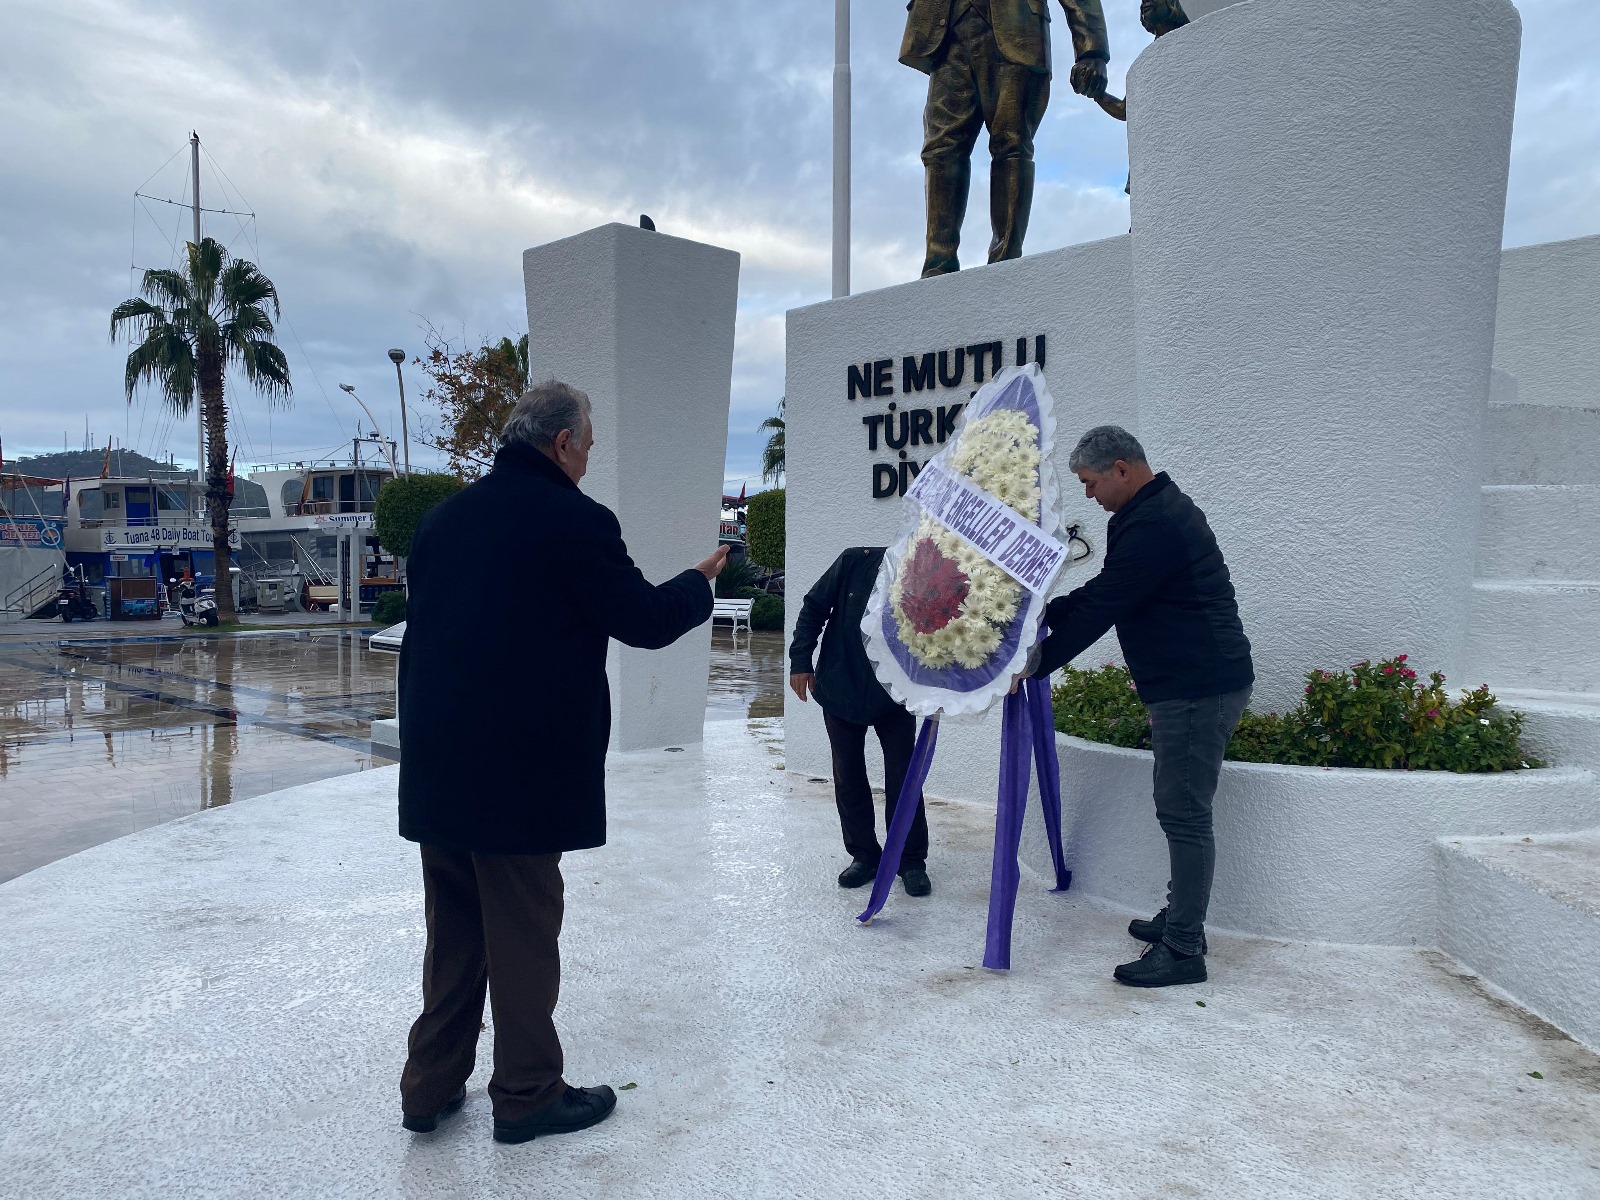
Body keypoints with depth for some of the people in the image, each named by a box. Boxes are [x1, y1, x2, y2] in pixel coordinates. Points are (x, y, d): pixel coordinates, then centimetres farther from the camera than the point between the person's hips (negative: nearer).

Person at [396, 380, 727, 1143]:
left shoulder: (443, 517, 8)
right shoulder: (576, 521, -14)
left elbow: (427, 620, 15)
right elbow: (646, 621, -9)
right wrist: (700, 581, 9)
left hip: (436, 766, 7)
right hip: (521, 769, -7)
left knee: (453, 933, 20)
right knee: (523, 935, 8)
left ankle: (432, 1087, 31)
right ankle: (527, 1094, 23)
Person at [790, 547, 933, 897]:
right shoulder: (854, 563, -15)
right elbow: (814, 608, -5)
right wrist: (801, 662, -8)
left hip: (895, 697, -1)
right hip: (840, 690, 1)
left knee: (903, 777, -3)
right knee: (848, 776, 8)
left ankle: (912, 861, 11)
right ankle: (864, 855, 22)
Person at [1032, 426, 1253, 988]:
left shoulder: (1154, 525, -19)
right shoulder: (1156, 510, 16)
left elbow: (1100, 608, -18)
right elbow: (1103, 591, 23)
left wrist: (1034, 666, -11)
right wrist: (1043, 612, 17)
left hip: (1198, 688, -11)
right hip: (1197, 684, 11)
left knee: (1184, 815, -5)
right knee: (1180, 810, 17)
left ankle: (1183, 951, 2)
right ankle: (1180, 919, 29)